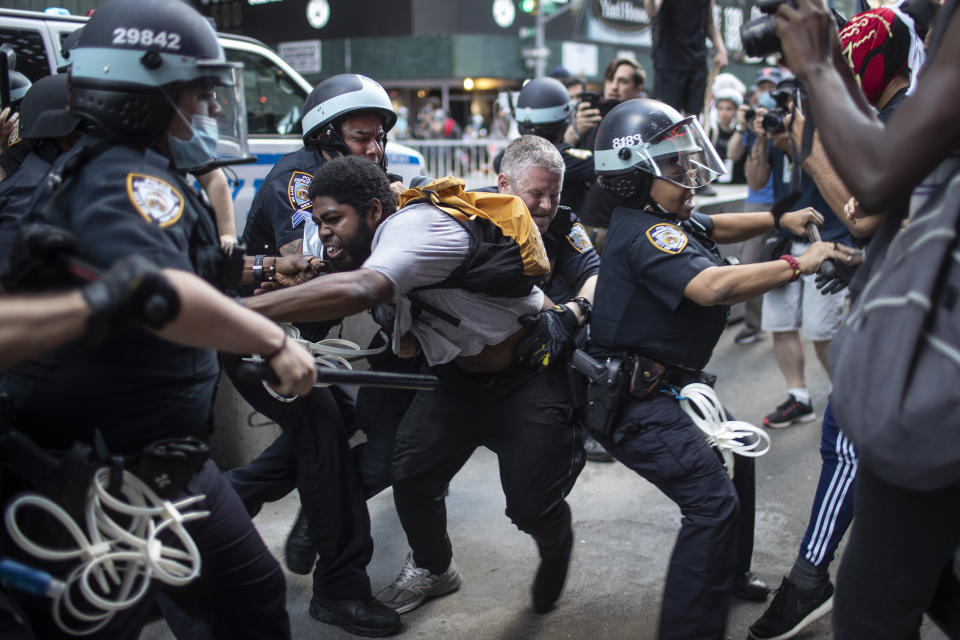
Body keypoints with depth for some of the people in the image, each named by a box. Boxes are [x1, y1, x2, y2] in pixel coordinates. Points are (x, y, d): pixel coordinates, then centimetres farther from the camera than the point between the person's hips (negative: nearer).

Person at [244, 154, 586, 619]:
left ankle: (556, 549, 28)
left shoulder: (416, 223, -28)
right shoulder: (391, 236, 0)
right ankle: (432, 569, 25)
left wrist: (241, 310, -52)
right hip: (459, 376, 8)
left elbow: (359, 290, -48)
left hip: (529, 372, -8)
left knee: (531, 506, -9)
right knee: (410, 474, -3)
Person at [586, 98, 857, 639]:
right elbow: (712, 286, -36)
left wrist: (779, 219, 15)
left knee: (735, 458, 24)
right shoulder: (647, 234, -23)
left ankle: (729, 576, 42)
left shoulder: (665, 218, 10)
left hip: (667, 383, 11)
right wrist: (797, 265, -28)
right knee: (713, 502, -16)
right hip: (634, 399, -11)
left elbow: (715, 229, 28)